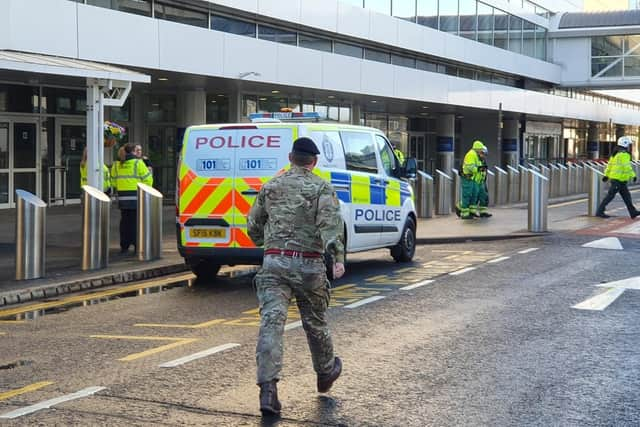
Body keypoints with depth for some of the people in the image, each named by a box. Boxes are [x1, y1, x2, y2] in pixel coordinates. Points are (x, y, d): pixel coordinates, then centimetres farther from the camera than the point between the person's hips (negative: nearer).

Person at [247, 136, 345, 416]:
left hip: (274, 261, 2)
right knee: (315, 322, 17)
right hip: (308, 264, -1)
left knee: (271, 322, -9)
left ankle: (268, 388, -22)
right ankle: (326, 373, 39)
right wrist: (338, 257, -25)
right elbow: (329, 223, -16)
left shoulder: (271, 187, 13)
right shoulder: (322, 188, 1)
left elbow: (253, 225, 19)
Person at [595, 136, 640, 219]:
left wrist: (606, 175, 20)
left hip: (614, 178, 10)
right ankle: (599, 212, -4)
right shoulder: (624, 154, -16)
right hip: (619, 179, -10)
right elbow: (627, 167, -21)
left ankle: (633, 212, 16)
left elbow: (610, 164, 17)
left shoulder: (617, 153, 13)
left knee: (626, 195, 12)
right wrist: (633, 176, -15)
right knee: (610, 195, -6)